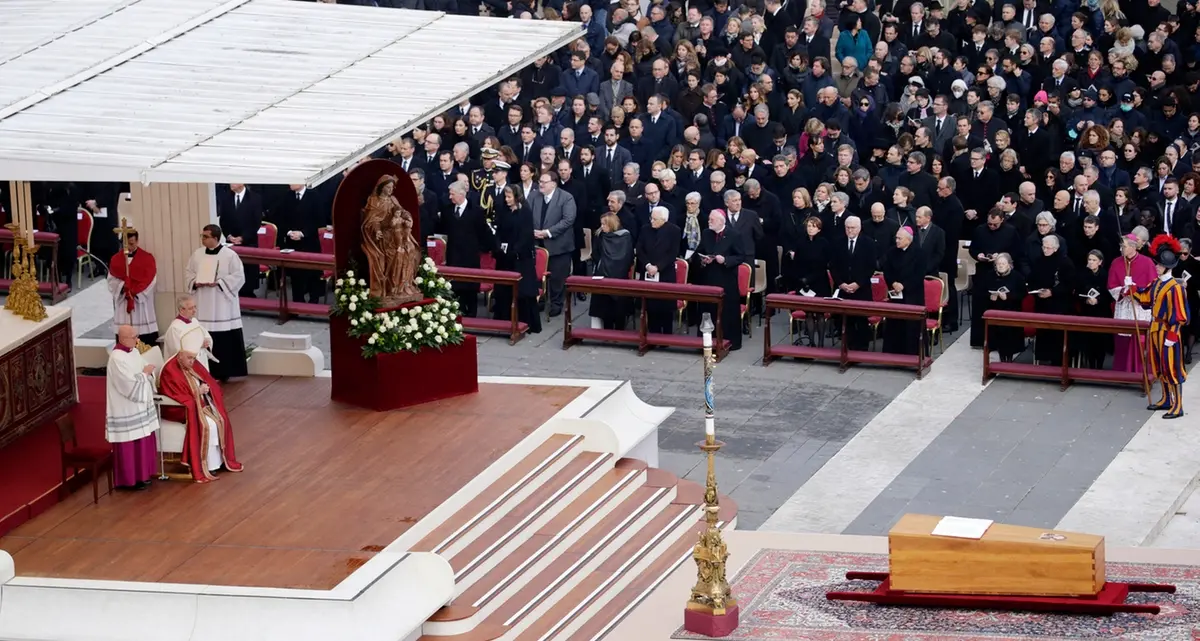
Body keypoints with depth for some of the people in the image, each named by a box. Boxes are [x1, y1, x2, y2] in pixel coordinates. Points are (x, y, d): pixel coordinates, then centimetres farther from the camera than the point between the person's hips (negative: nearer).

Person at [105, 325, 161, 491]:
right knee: (129, 444, -1)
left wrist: (148, 372, -10)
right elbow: (130, 384, -26)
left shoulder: (133, 351, 6)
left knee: (143, 441, 15)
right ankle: (129, 480, 8)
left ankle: (141, 474, 27)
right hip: (126, 410, -10)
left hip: (139, 406, 10)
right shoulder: (117, 359, -22)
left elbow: (145, 368, 12)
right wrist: (145, 373, -13)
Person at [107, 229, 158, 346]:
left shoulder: (147, 258, 1)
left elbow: (150, 279, -5)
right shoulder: (116, 259, 9)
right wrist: (122, 287, -14)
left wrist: (135, 292, -13)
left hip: (141, 301, -2)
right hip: (122, 302, 2)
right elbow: (111, 279, 6)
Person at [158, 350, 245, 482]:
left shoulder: (194, 365, 7)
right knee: (208, 423, -27)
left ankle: (222, 458, -4)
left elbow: (210, 381, 10)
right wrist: (197, 392, -21)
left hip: (202, 402, 8)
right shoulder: (170, 371, -17)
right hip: (180, 408, -8)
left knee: (220, 419, -14)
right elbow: (176, 396, -21)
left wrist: (206, 388, -13)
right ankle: (208, 465, -20)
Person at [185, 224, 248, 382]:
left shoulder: (229, 255, -7)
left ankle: (223, 372, 4)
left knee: (226, 340, -3)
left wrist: (218, 282, -18)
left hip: (223, 307, -4)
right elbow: (188, 274, 12)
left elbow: (238, 277, -9)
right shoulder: (197, 254, 7)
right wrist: (195, 282, -9)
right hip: (203, 306, 4)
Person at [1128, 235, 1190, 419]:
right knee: (1160, 368, 17)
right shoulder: (1157, 283, 5)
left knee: (1172, 369, -3)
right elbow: (1145, 297, 26)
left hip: (1167, 332, -9)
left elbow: (1178, 317, -20)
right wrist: (1131, 289, 18)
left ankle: (1177, 407, 2)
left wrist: (1171, 337, -21)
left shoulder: (1174, 288, -21)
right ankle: (1166, 400, 30)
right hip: (1155, 330, 9)